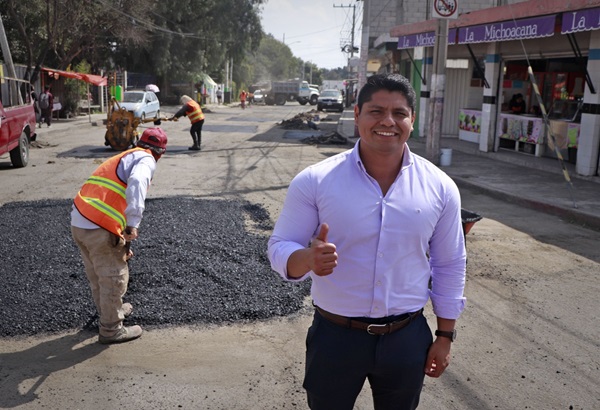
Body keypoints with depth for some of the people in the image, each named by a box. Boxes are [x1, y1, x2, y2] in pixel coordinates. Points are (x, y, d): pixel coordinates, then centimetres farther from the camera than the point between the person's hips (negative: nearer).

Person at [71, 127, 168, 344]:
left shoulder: (123, 157, 27)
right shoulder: (146, 160, -1)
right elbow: (136, 183, -25)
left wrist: (123, 243, 41)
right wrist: (133, 224, -28)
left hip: (78, 222, 9)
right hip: (99, 228, -9)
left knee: (97, 274, 25)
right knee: (114, 277, 7)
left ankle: (110, 311, 45)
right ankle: (111, 329, 19)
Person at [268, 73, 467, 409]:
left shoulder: (440, 187, -6)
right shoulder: (314, 181, -13)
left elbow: (450, 265, 4)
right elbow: (279, 248, -8)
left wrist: (445, 335, 6)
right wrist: (307, 258, -31)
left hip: (408, 337, 2)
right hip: (334, 335, -1)